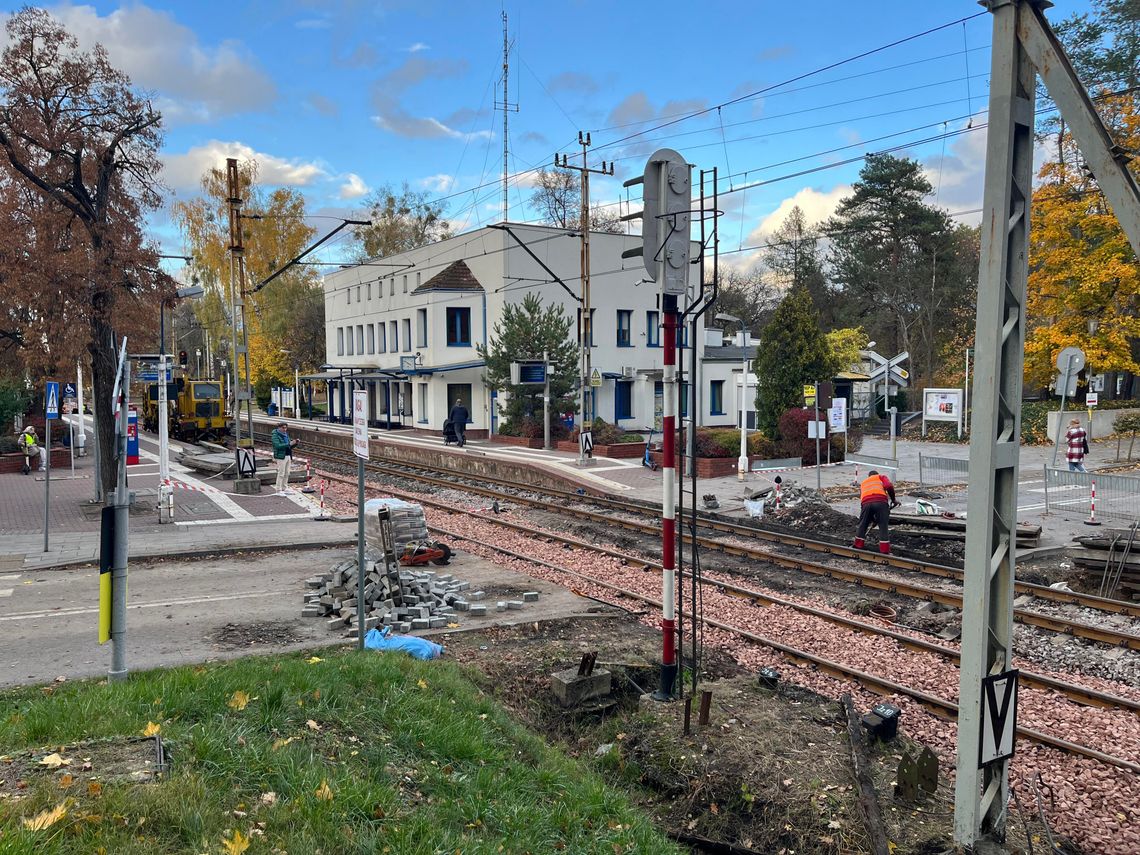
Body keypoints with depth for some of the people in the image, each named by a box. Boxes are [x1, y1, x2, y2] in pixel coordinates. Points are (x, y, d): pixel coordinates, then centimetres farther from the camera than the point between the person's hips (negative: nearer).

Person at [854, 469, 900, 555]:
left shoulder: (863, 482, 38)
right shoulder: (881, 477, 28)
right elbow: (889, 486, 4)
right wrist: (893, 500, 15)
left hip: (866, 502, 3)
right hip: (880, 501, -3)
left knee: (862, 525, 19)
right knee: (883, 526, 4)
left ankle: (857, 547, 26)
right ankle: (885, 552, 4)